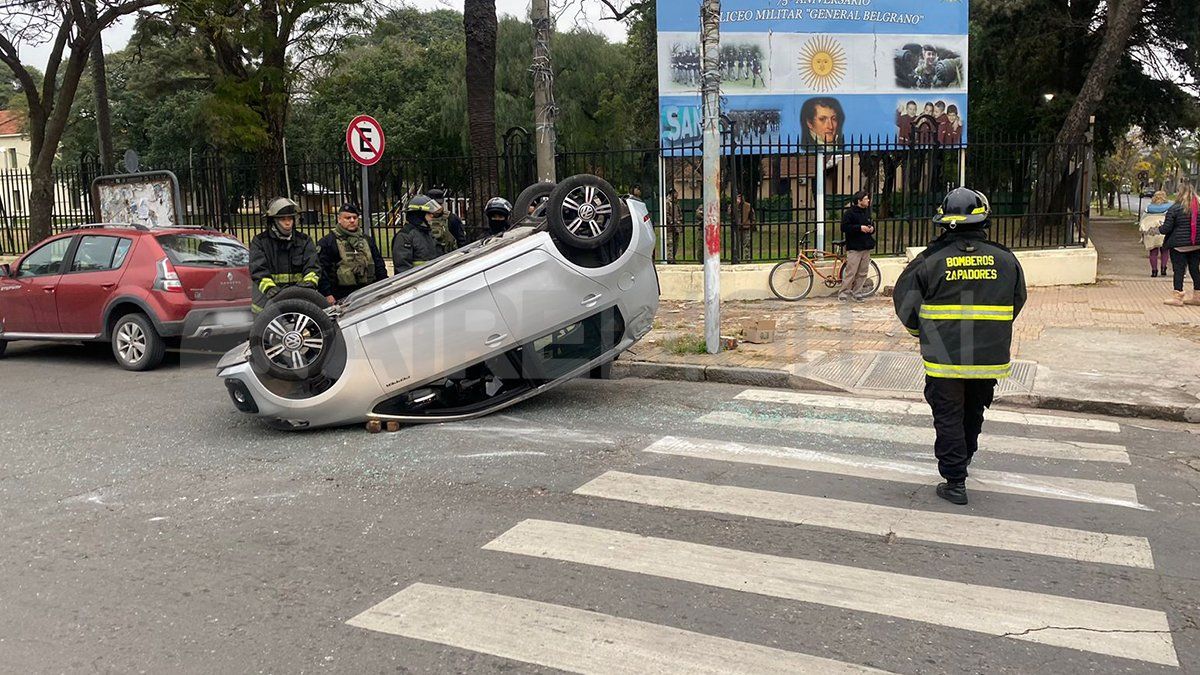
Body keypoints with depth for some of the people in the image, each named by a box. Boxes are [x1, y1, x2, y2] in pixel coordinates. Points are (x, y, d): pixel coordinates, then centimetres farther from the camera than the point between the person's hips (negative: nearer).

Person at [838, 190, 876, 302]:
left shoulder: (867, 212, 16)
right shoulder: (850, 213, -7)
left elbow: (872, 224, 30)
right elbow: (844, 227, -15)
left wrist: (872, 229, 6)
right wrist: (859, 228, -19)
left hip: (866, 247, 7)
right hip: (854, 248, -7)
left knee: (863, 272, 7)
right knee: (850, 271, -10)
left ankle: (857, 293, 15)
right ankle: (843, 293, -3)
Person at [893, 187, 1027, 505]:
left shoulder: (929, 260, -11)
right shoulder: (1005, 259, -2)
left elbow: (905, 304, -4)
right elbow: (1017, 303, 11)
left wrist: (922, 331, 15)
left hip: (944, 357, -3)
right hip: (990, 356, 3)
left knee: (948, 417, 6)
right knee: (974, 413, 23)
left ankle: (955, 482, 5)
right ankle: (963, 459, 44)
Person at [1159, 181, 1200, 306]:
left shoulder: (1175, 209, -12)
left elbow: (1166, 229, -12)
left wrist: (1160, 227, 9)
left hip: (1179, 245, -5)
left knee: (1179, 270, -1)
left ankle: (1177, 297, 0)